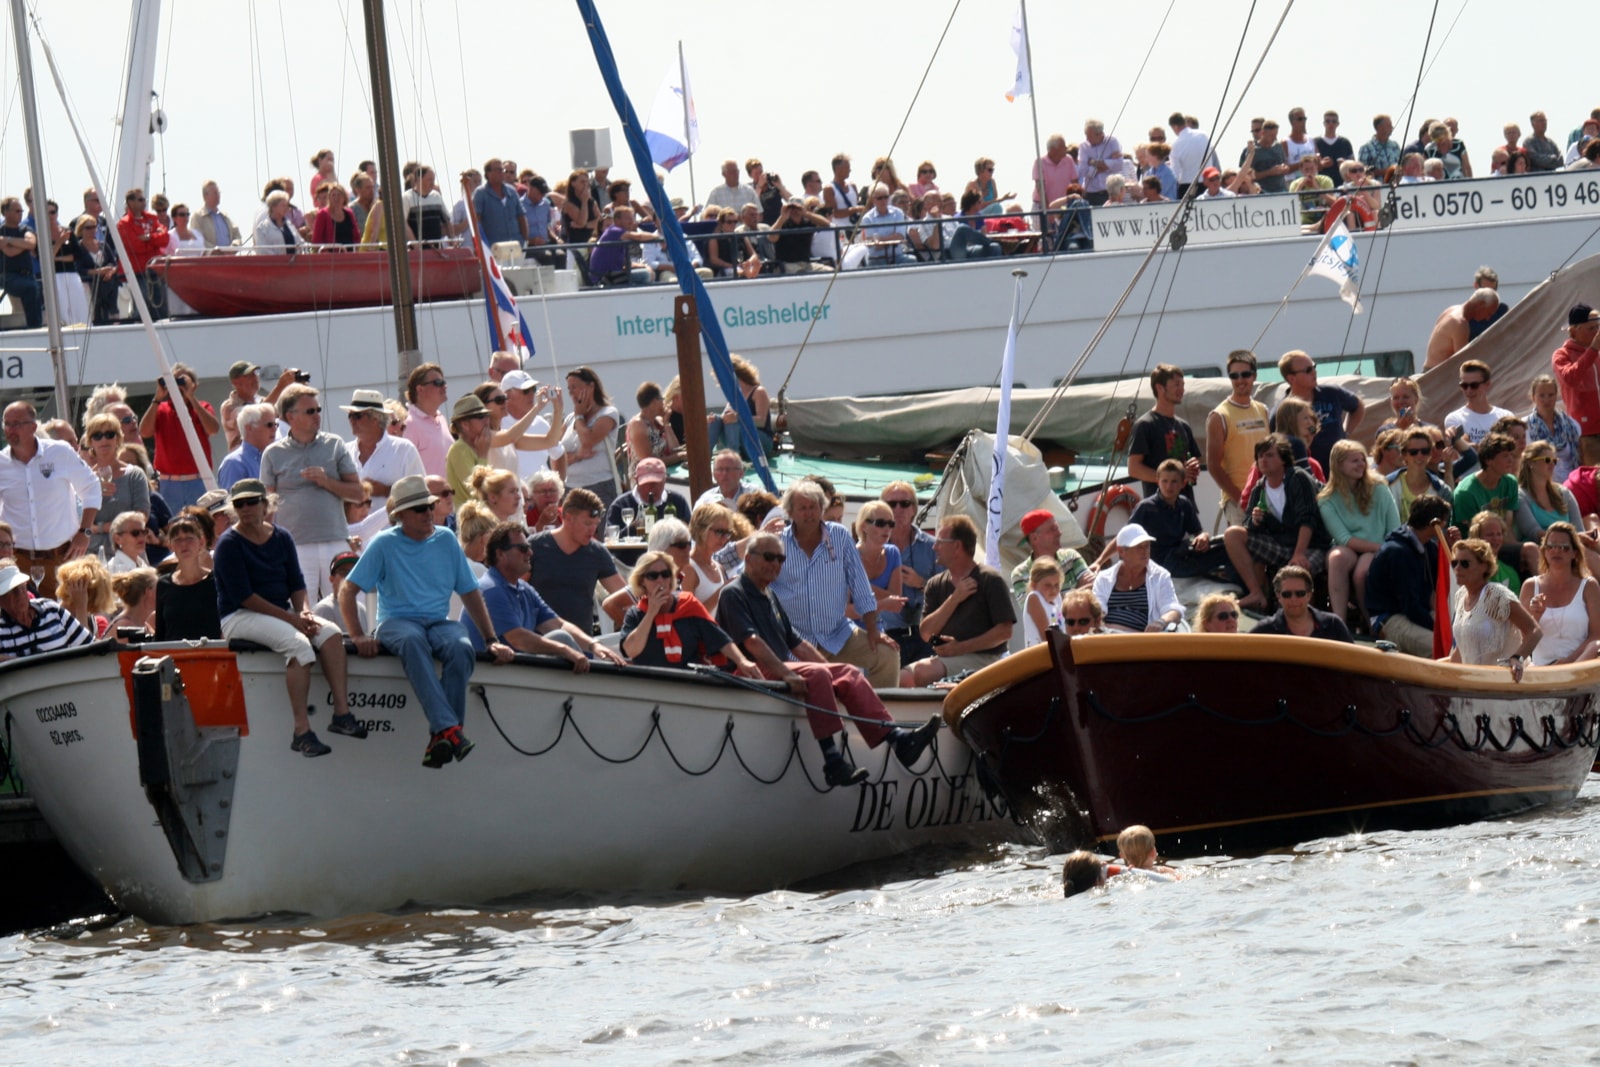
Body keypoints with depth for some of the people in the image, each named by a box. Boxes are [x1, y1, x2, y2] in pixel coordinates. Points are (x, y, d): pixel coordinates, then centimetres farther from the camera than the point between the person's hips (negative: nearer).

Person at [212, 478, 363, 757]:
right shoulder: (229, 544, -8)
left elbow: (296, 584, 12)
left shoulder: (281, 539, 11)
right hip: (239, 618, -7)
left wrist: (303, 612, -11)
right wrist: (291, 619, -18)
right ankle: (302, 731, -36)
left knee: (331, 633, -18)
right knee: (298, 642, -31)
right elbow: (243, 596, -15)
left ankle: (341, 712, -24)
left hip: (281, 613, 7)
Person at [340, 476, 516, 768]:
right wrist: (358, 636, -11)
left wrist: (493, 641, 9)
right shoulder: (385, 544, 5)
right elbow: (347, 591, 3)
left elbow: (471, 595, 17)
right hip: (396, 622, -3)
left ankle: (439, 739, -37)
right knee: (412, 641, -40)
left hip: (439, 622, 3)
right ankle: (450, 728, -55)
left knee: (461, 648, -34)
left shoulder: (446, 541, 14)